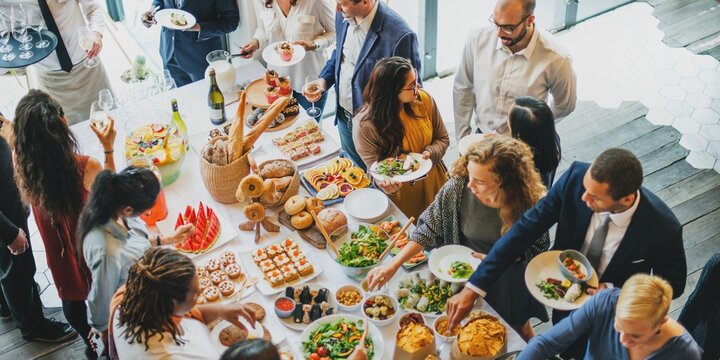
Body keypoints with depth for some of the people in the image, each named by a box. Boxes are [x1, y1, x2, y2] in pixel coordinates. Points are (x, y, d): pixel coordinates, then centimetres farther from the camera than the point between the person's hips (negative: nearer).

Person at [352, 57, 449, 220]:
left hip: (435, 184, 4)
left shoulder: (424, 99, -13)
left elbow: (442, 139, 1)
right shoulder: (364, 125, -24)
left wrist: (430, 154, -21)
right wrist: (389, 184, -38)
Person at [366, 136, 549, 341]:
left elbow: (539, 249, -14)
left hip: (509, 283, -1)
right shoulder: (458, 186, -28)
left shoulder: (528, 204, -31)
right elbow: (429, 228, -17)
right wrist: (393, 265, -23)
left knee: (517, 325, 25)